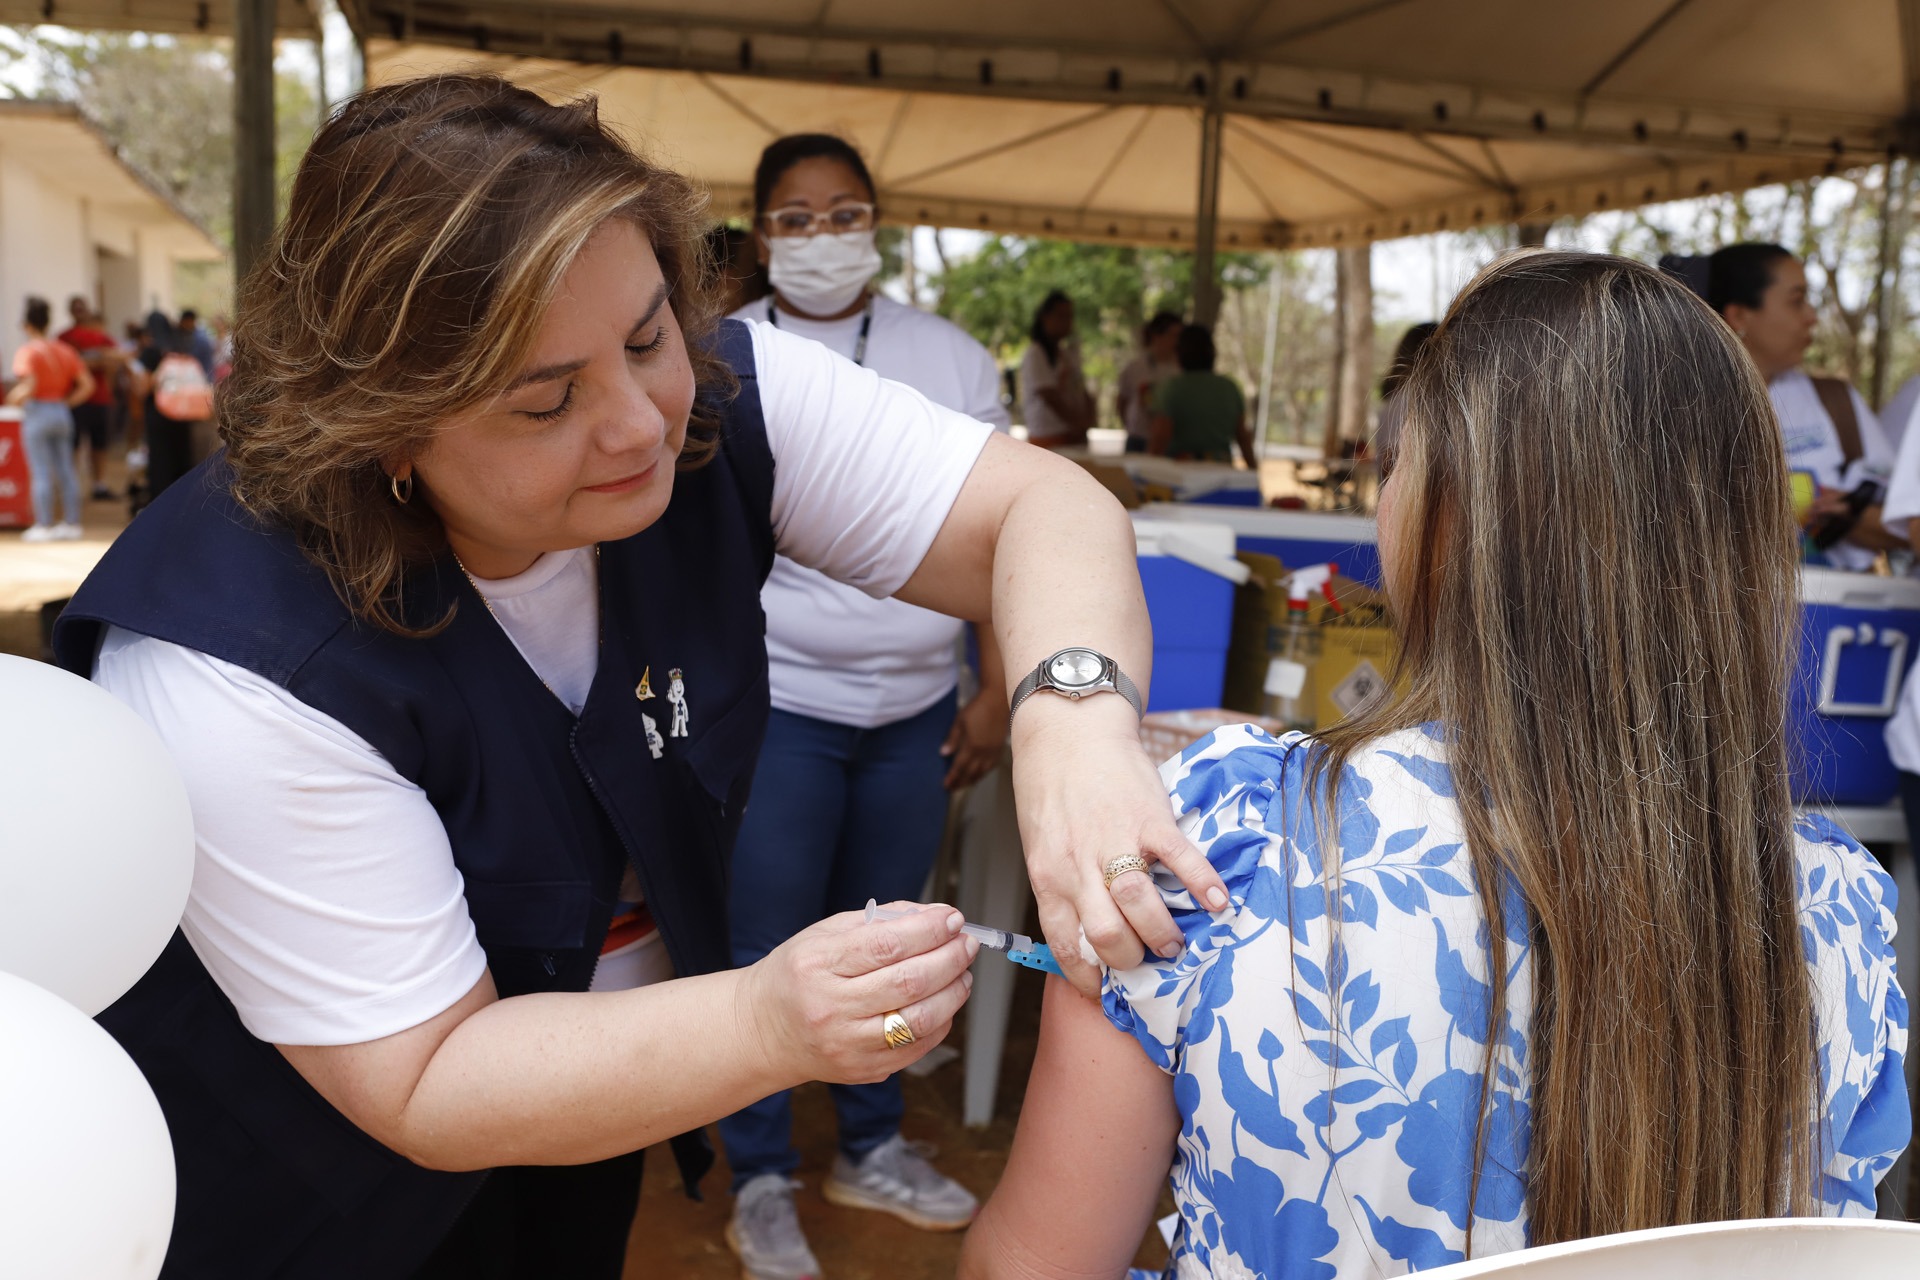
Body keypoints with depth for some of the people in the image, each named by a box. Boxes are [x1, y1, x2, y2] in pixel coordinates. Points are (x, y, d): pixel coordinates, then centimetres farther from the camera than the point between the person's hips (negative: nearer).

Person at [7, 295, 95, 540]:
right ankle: (71, 523, 11)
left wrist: (14, 398, -4)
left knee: (41, 473, -2)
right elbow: (87, 385, 5)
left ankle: (44, 526, 1)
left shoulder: (27, 352, -11)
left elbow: (29, 386, -22)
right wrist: (67, 402, 8)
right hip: (62, 413, 6)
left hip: (36, 413, -6)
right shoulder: (65, 350, 8)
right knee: (65, 471, 9)